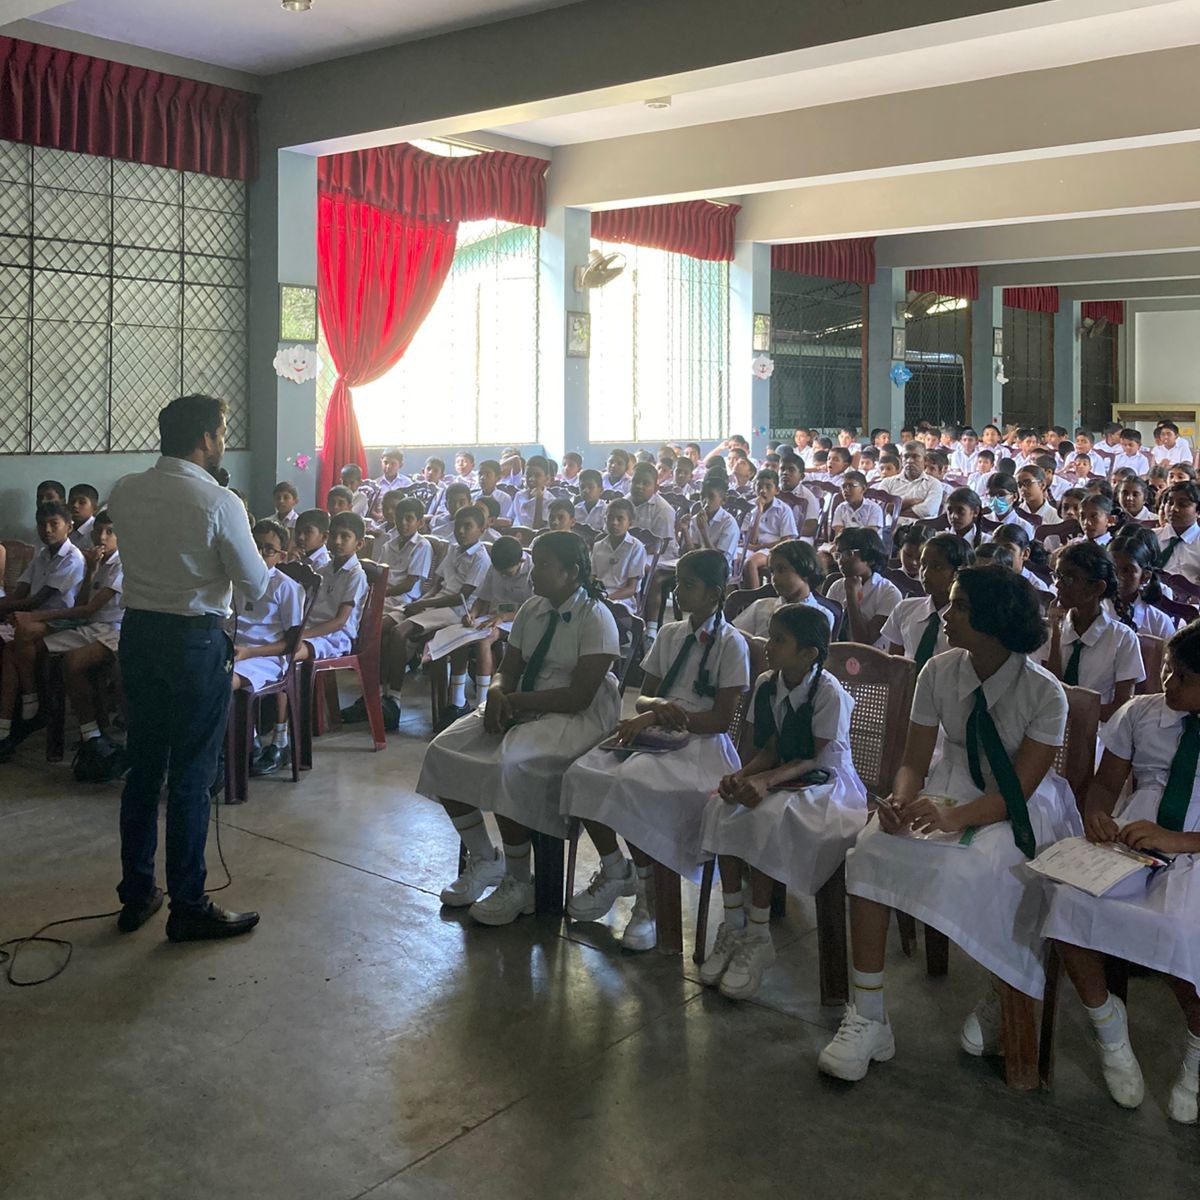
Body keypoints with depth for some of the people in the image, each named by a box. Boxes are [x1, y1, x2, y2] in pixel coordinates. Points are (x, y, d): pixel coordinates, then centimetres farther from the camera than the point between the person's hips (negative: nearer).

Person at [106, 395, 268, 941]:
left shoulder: (124, 493, 2)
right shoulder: (219, 503, -16)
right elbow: (255, 586, -10)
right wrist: (254, 555, 9)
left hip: (138, 634, 6)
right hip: (196, 642, -6)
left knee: (143, 768, 15)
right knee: (190, 778, 3)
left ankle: (136, 897, 27)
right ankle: (188, 908, 13)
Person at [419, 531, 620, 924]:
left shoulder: (595, 618, -12)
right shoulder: (532, 610, 9)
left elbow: (579, 695, -19)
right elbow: (507, 670, 13)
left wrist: (517, 701, -17)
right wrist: (497, 693, -12)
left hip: (579, 716, -8)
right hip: (522, 708, 8)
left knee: (508, 766, -33)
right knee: (443, 752, -9)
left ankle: (518, 883, -13)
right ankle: (483, 859, 7)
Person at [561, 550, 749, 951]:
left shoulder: (731, 643, -3)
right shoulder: (669, 634, 16)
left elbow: (721, 719, -9)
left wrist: (654, 718, -16)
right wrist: (658, 705, -9)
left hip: (702, 742, -6)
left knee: (633, 785, -34)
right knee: (582, 775, -21)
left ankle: (648, 895, -14)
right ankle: (615, 870, 0)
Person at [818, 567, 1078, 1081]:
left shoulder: (1044, 692, -15)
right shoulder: (940, 672, -4)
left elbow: (1018, 790, -19)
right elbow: (913, 763, -1)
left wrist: (953, 817, -36)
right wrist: (899, 802, -24)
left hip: (1018, 808, -3)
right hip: (950, 785, 4)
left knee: (975, 870, -35)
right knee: (870, 850, -24)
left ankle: (1004, 1003, -5)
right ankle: (867, 1019, -18)